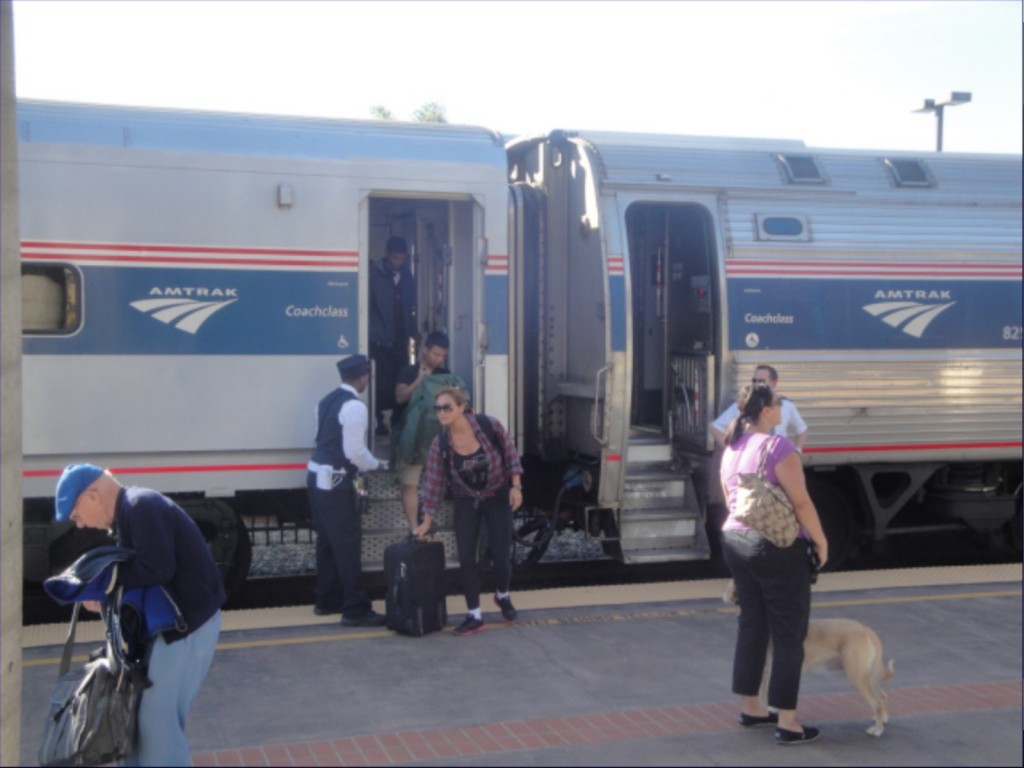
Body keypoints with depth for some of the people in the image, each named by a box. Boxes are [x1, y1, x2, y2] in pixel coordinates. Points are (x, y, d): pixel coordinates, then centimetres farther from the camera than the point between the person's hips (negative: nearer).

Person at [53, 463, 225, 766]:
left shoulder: (142, 507, -18)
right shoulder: (129, 512, 14)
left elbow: (158, 568, -27)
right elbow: (139, 570, 13)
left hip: (187, 622, -10)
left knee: (158, 716, -5)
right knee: (138, 708, 17)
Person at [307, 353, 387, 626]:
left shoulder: (327, 401, 14)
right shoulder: (355, 407, -15)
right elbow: (355, 451, -18)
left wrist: (358, 467, 22)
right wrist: (375, 464, 1)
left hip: (317, 476, 9)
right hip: (336, 482, -9)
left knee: (327, 541, 17)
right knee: (347, 545, -5)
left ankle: (326, 601, 26)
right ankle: (355, 609, -2)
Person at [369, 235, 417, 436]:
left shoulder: (407, 277, 11)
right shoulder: (374, 275, -3)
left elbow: (411, 308, 13)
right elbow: (369, 308, -6)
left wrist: (412, 333, 2)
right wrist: (377, 334, -13)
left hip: (400, 339, 4)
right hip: (381, 341, -4)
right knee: (383, 382, -6)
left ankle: (399, 419, 7)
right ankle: (379, 421, 2)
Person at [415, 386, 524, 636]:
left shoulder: (489, 426, -21)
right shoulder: (440, 445, -16)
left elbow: (510, 453, -7)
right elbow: (434, 483, -9)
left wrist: (516, 486, -13)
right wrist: (427, 521, -7)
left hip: (498, 496, -1)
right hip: (466, 501, 1)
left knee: (501, 555, 0)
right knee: (466, 558, -5)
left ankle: (503, 596, 32)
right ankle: (474, 616, 8)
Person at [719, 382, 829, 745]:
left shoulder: (731, 448, 9)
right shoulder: (777, 446, -17)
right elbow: (801, 502, -17)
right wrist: (821, 541, -7)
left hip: (735, 542, 8)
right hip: (778, 548, -8)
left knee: (752, 626, 17)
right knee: (789, 634, 0)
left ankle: (749, 708, 25)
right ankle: (787, 723, 3)